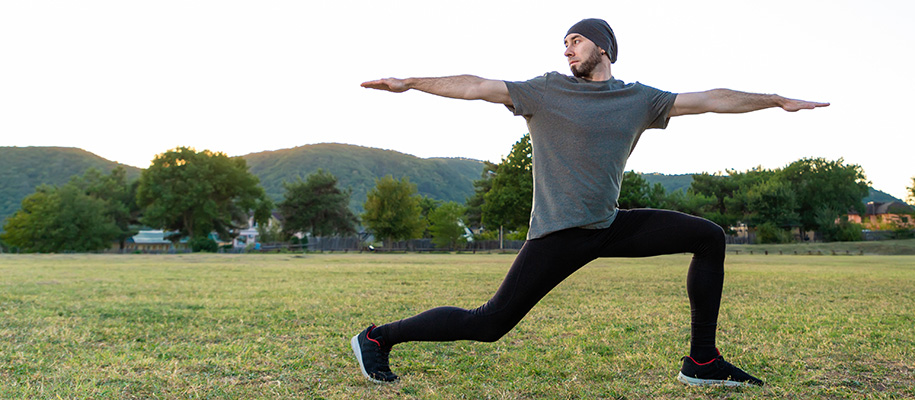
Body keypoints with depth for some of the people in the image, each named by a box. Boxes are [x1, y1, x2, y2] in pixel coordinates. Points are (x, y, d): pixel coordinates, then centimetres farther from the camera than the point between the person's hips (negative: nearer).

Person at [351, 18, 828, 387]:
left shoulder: (639, 98, 11)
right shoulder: (546, 91, 2)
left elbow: (711, 99, 13)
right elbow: (477, 87, -3)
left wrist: (779, 100, 15)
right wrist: (409, 83, -9)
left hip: (609, 227, 5)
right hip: (559, 233, -5)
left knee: (708, 236, 2)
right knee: (489, 324, -11)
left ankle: (702, 362, 6)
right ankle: (377, 338, 3)